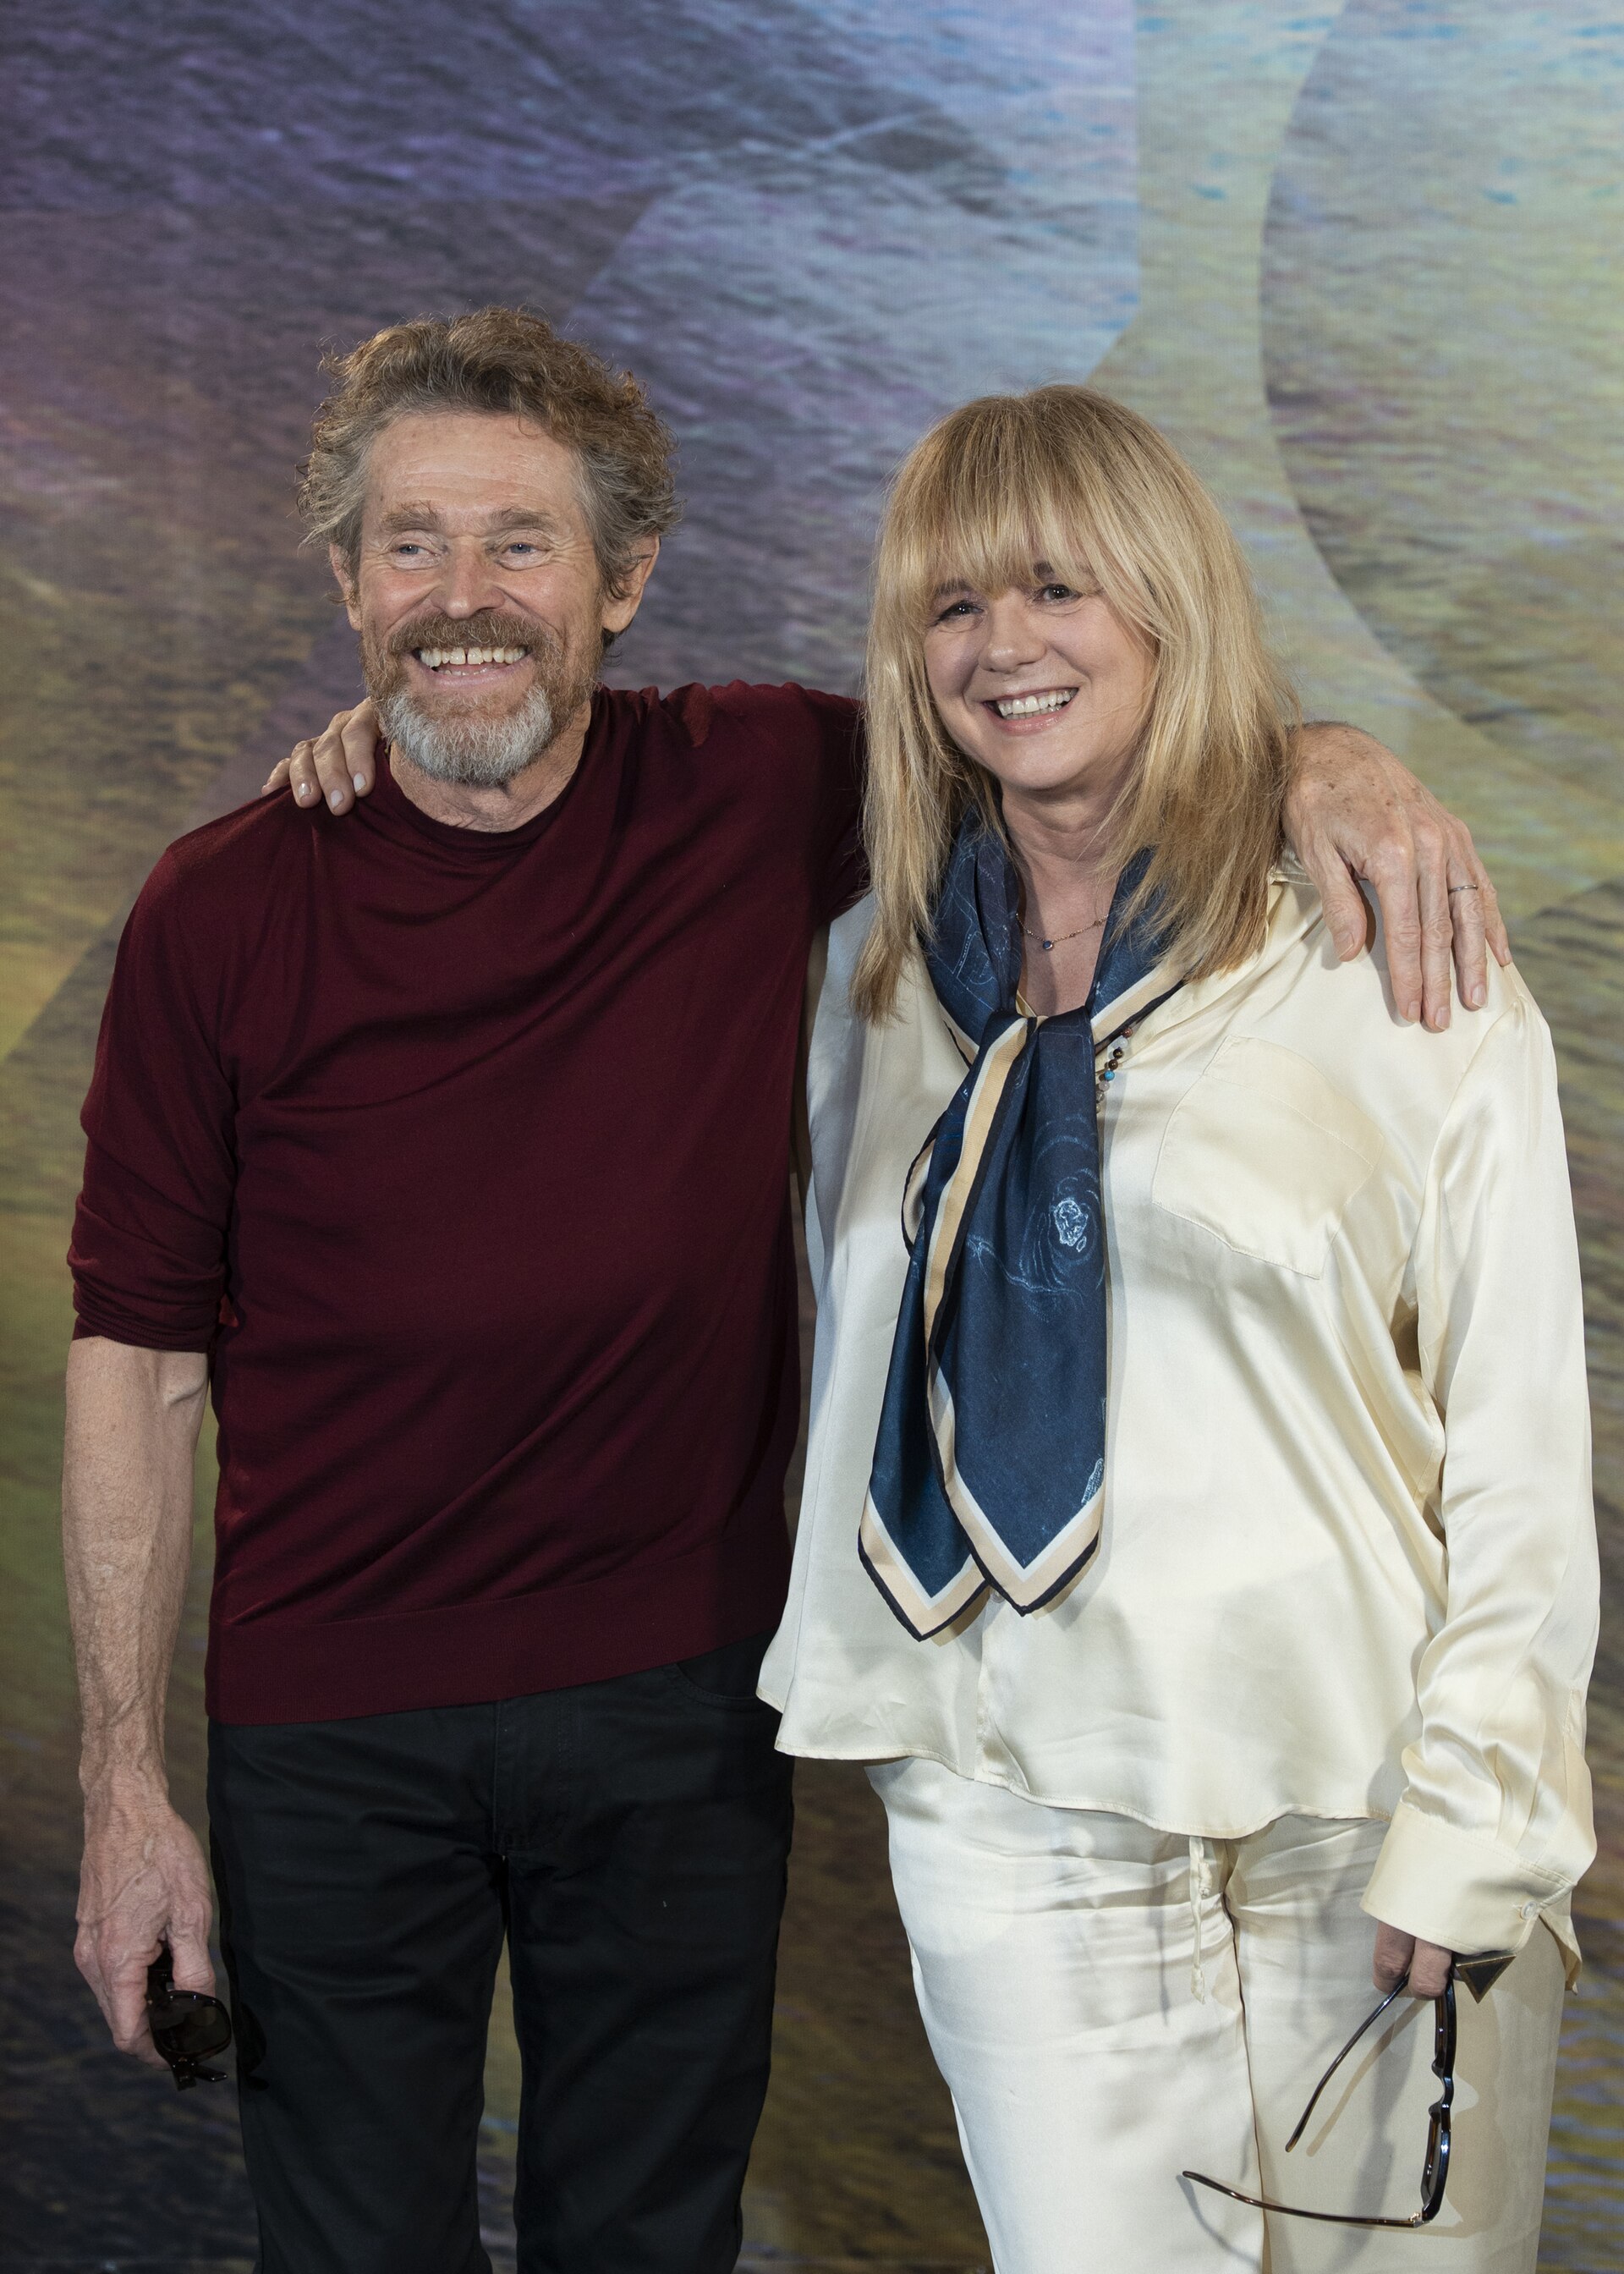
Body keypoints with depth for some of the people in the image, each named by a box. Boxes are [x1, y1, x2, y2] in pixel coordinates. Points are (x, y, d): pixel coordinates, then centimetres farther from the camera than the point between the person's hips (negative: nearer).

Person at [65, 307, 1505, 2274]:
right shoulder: (219, 915, -9)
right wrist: (125, 1784, -6)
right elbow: (139, 1357, -5)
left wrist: (1315, 761, -14)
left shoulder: (759, 800, -7)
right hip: (331, 1727, -1)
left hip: (680, 1705, 1)